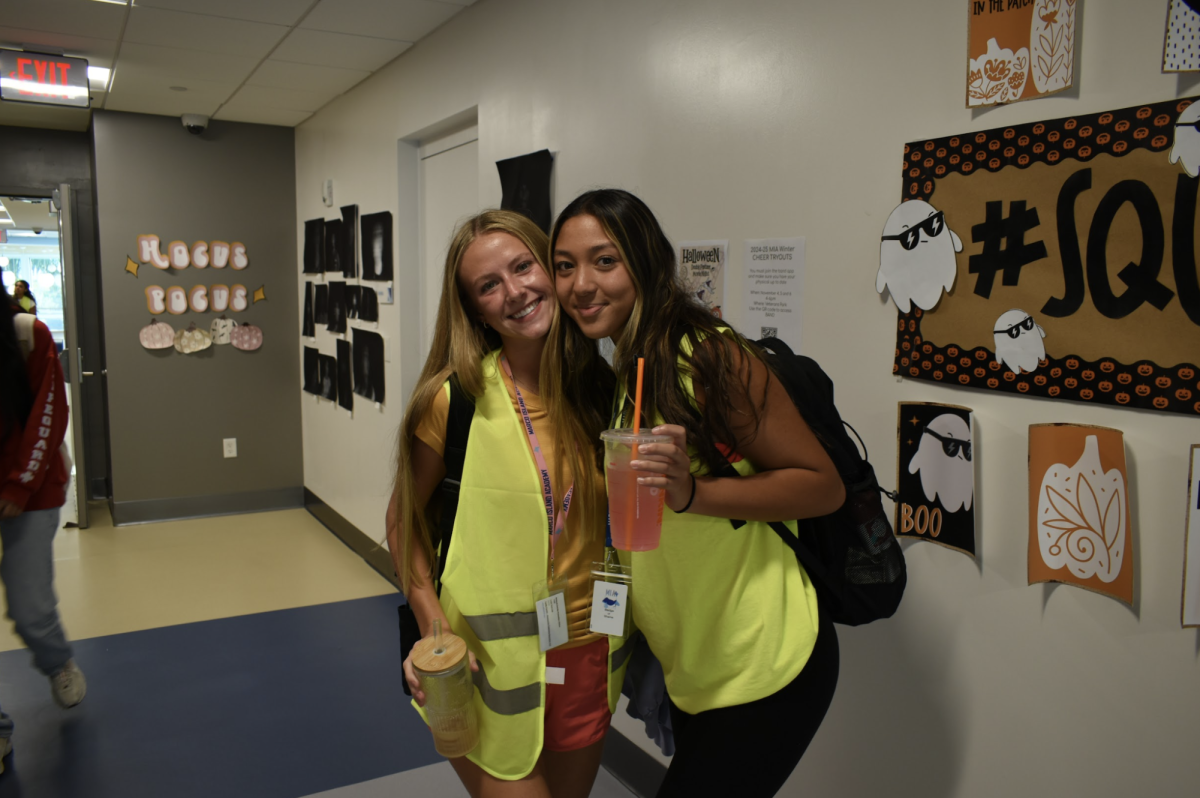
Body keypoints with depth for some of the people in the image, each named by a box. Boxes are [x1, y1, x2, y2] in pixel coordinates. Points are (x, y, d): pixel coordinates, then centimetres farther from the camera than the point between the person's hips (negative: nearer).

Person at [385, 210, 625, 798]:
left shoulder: (606, 389, -3)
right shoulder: (455, 398, -13)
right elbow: (406, 516, -2)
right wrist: (433, 626, -10)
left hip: (592, 655, 4)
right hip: (490, 660, -4)